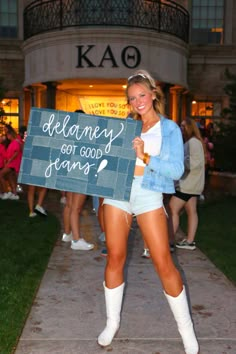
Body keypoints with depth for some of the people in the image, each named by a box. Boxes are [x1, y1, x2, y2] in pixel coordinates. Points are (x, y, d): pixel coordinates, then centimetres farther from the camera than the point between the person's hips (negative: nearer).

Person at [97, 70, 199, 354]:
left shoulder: (170, 129, 3)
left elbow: (177, 170, -7)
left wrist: (145, 157, -17)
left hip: (148, 195, -3)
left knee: (163, 263, -3)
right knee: (115, 258, 8)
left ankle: (186, 328, 15)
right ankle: (112, 322, 27)